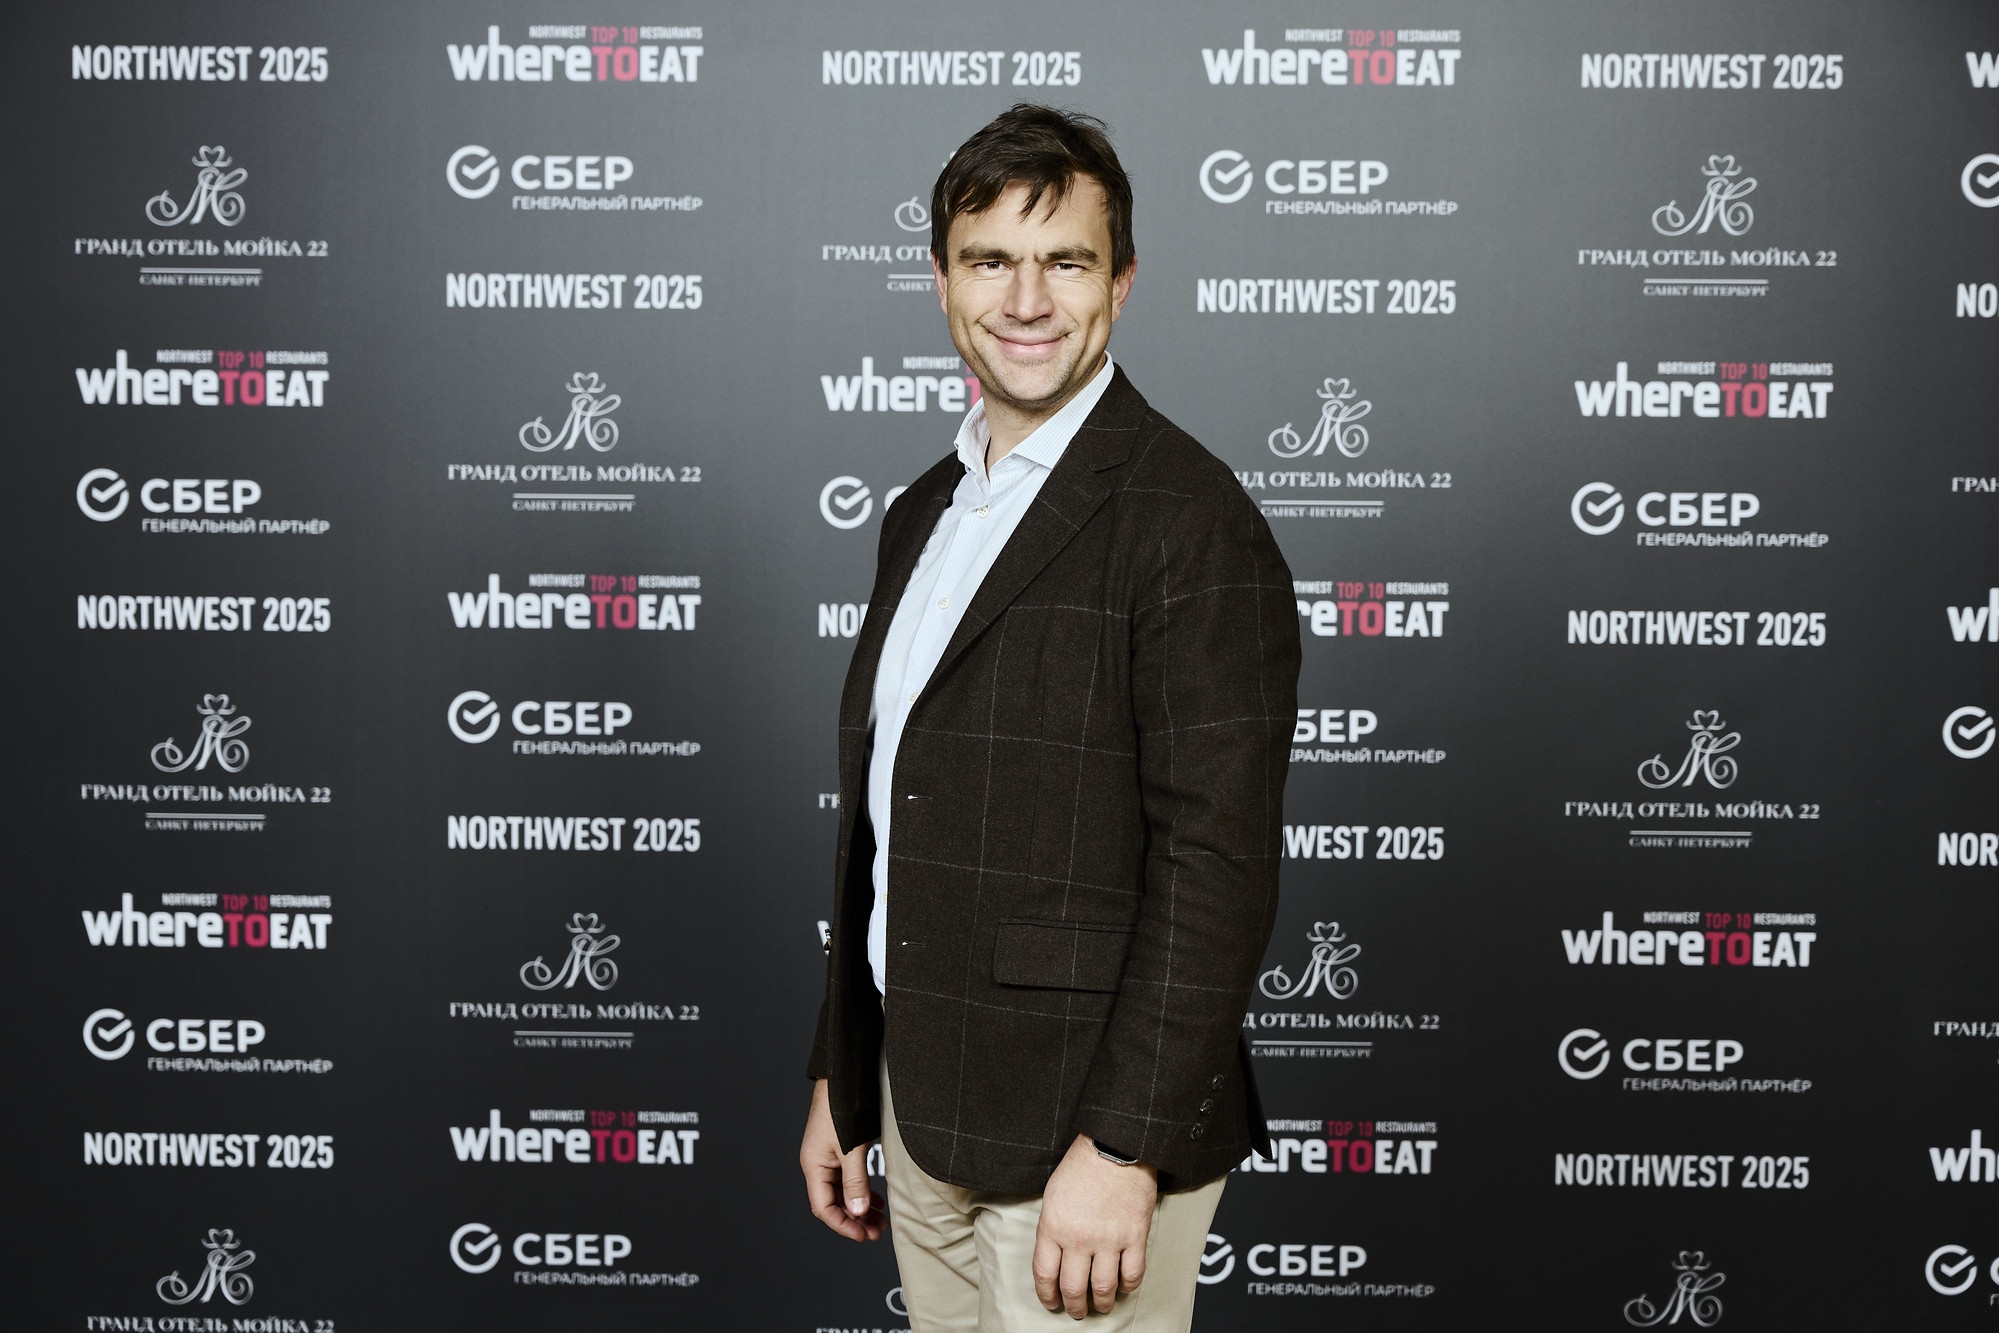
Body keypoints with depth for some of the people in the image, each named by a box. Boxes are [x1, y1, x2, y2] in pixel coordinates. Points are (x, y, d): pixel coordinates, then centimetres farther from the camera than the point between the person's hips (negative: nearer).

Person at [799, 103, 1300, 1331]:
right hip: (923, 1113, 7)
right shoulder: (925, 514, 11)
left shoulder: (1189, 517, -14)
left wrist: (1123, 1148, -20)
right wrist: (840, 1076, 15)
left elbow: (1219, 860, -18)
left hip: (1085, 1135, -7)